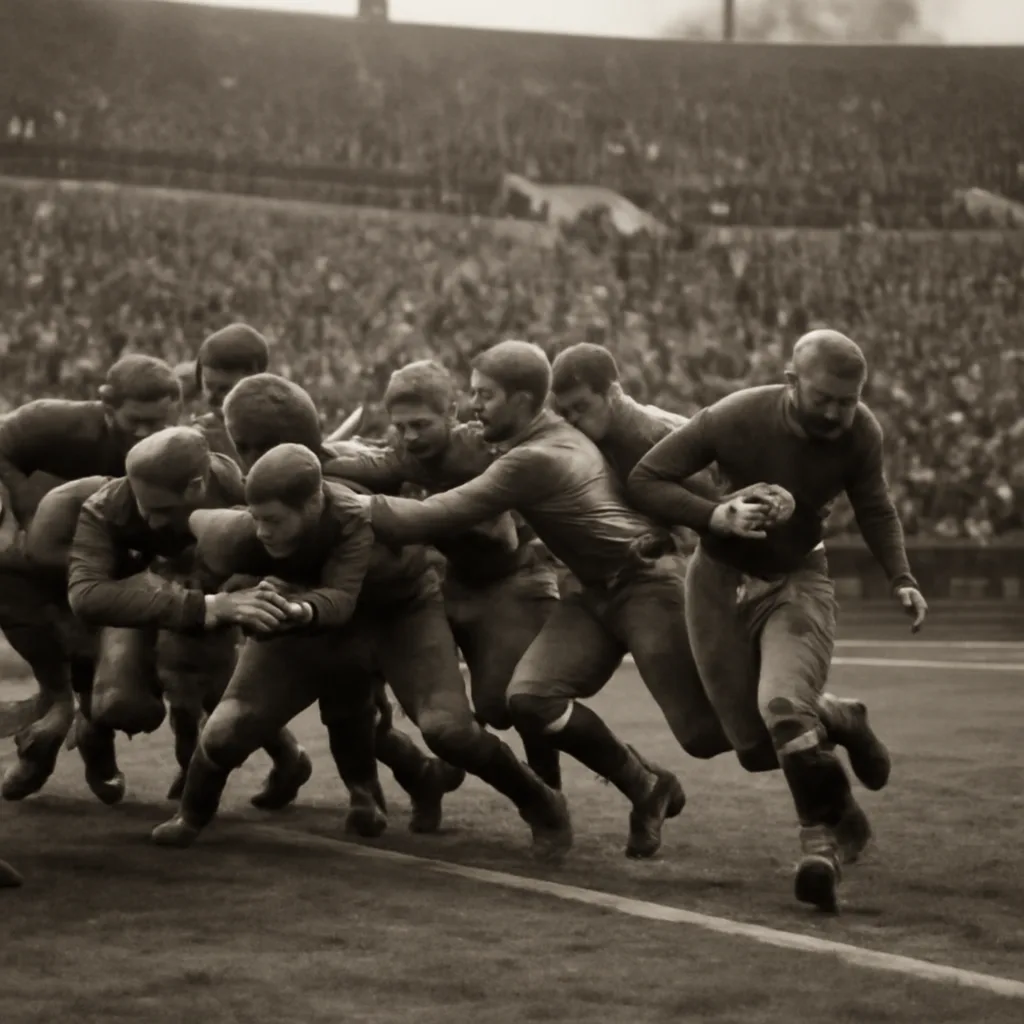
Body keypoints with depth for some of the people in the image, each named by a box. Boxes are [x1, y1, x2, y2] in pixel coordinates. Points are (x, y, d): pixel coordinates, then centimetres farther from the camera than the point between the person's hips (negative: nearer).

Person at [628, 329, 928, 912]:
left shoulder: (860, 432, -16)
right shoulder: (736, 419, -25)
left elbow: (875, 510, 6)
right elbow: (647, 480, -17)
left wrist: (902, 579, -7)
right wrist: (716, 517, -31)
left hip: (798, 580, 0)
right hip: (721, 579, 0)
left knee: (785, 705, -27)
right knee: (752, 740, 3)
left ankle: (824, 841, -17)